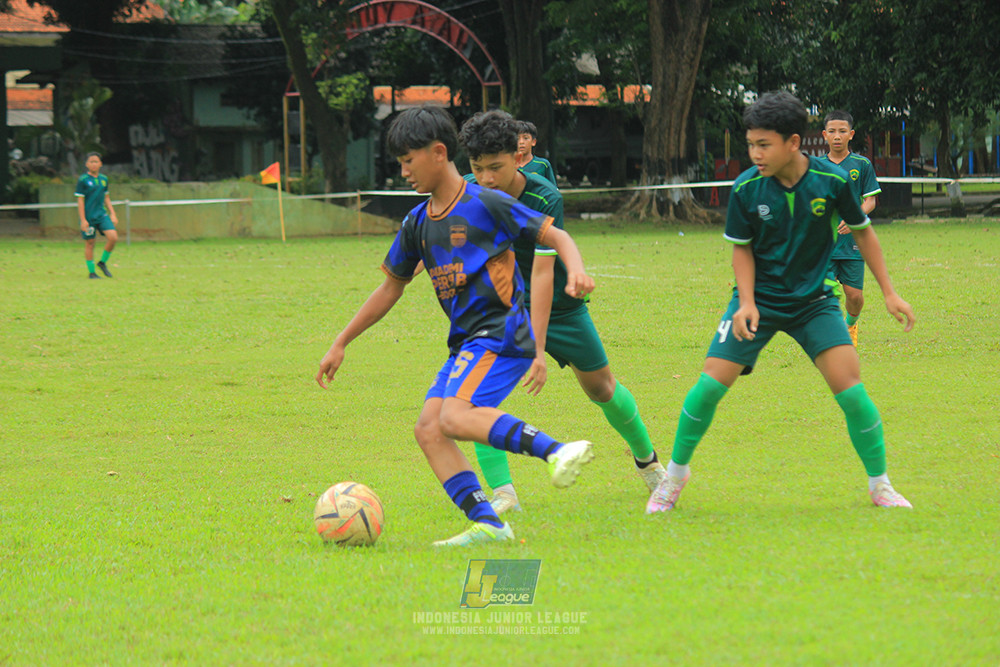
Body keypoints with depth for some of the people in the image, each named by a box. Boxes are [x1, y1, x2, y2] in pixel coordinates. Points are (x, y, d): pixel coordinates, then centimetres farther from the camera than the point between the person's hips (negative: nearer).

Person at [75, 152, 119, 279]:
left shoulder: (104, 179, 9)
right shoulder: (83, 180, -7)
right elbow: (80, 201, -8)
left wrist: (112, 214, 12)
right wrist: (83, 220, -12)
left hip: (102, 215, 4)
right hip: (88, 217, -4)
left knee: (113, 237, -12)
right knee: (90, 243, 2)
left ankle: (102, 263, 8)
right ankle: (91, 272, 14)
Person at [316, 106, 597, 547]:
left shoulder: (485, 204, -5)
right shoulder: (417, 223, 15)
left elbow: (555, 237, -2)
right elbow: (391, 287, 25)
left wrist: (576, 271, -24)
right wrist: (340, 344, 26)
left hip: (501, 333, -8)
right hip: (466, 343, 8)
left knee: (454, 417, -29)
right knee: (427, 428, -9)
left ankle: (556, 450, -34)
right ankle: (487, 524, -15)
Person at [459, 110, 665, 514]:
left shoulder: (544, 200, -29)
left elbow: (542, 274, -34)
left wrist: (538, 350, -38)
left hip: (558, 307, -2)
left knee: (601, 388, 12)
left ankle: (646, 460, 41)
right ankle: (501, 492, -24)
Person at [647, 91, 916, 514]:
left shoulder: (831, 181, -14)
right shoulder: (746, 189, -14)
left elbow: (862, 232, 2)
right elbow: (742, 248, 0)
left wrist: (889, 293, 3)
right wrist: (747, 302, -15)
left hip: (814, 299, 0)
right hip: (760, 298, 0)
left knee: (849, 387, -14)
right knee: (711, 384, -10)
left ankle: (880, 486, 2)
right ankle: (675, 473, 12)